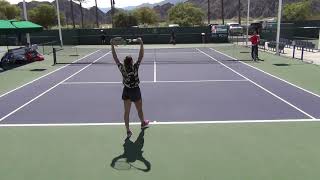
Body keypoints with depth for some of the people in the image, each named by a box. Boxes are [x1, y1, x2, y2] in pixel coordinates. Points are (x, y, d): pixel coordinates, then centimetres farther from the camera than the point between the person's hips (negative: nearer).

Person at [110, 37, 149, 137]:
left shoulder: (122, 69, -14)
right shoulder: (135, 68, -20)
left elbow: (115, 57, -9)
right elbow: (141, 56, -19)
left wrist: (112, 46, -7)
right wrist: (141, 44, -19)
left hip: (126, 91, 2)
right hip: (135, 91, -2)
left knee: (126, 111, 9)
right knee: (139, 110, 21)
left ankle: (128, 131, 13)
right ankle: (143, 123, 45)